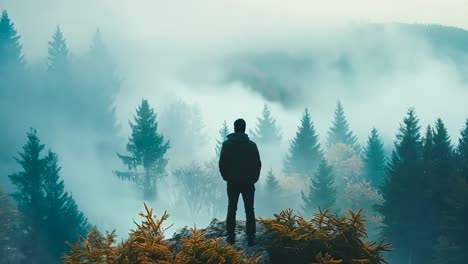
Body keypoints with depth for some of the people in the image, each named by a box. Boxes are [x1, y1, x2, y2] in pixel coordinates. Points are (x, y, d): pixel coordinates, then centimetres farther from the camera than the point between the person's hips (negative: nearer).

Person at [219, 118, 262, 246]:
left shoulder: (227, 144, -5)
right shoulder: (251, 145, -7)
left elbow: (222, 164, -3)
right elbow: (258, 164, -3)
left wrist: (226, 177, 11)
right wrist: (254, 178, 11)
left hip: (232, 182, 1)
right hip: (248, 183, 0)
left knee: (231, 209, 10)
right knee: (249, 210, 5)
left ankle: (231, 237, 8)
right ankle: (250, 237, 1)